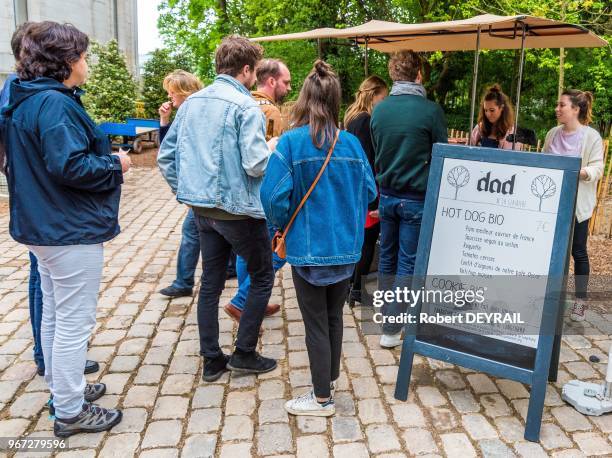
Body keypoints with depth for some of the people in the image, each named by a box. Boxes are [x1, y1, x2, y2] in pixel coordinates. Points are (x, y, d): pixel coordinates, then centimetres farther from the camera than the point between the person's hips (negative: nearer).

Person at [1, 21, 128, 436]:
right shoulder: (55, 103, -20)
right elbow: (70, 166, -27)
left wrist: (104, 155, 12)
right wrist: (115, 164, -11)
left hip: (45, 225, 11)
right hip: (72, 230, -10)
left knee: (55, 315, 20)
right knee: (74, 322, 0)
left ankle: (64, 387, 36)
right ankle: (71, 413, 13)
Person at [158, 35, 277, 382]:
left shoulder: (191, 103, 8)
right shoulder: (246, 107, -14)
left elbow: (166, 156, 8)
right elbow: (255, 164, -22)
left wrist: (185, 192, 15)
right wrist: (275, 149, -2)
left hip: (202, 208, 7)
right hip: (238, 210, -7)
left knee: (211, 282, 14)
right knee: (262, 277, 11)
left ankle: (212, 361, 22)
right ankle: (244, 353, 15)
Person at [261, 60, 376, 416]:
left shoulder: (291, 142, -14)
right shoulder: (352, 143, -2)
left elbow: (275, 198, -17)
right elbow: (369, 192, 3)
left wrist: (284, 226, 3)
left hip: (308, 248, -4)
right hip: (346, 247, 5)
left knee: (316, 322, 7)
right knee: (334, 316, 21)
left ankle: (322, 398, 20)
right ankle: (330, 379, 39)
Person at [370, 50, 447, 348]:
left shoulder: (379, 110, 0)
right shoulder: (431, 110, -14)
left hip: (387, 195, 5)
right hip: (416, 198, -5)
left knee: (387, 258, 18)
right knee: (408, 263, 3)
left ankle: (387, 313, 33)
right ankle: (391, 329, 7)